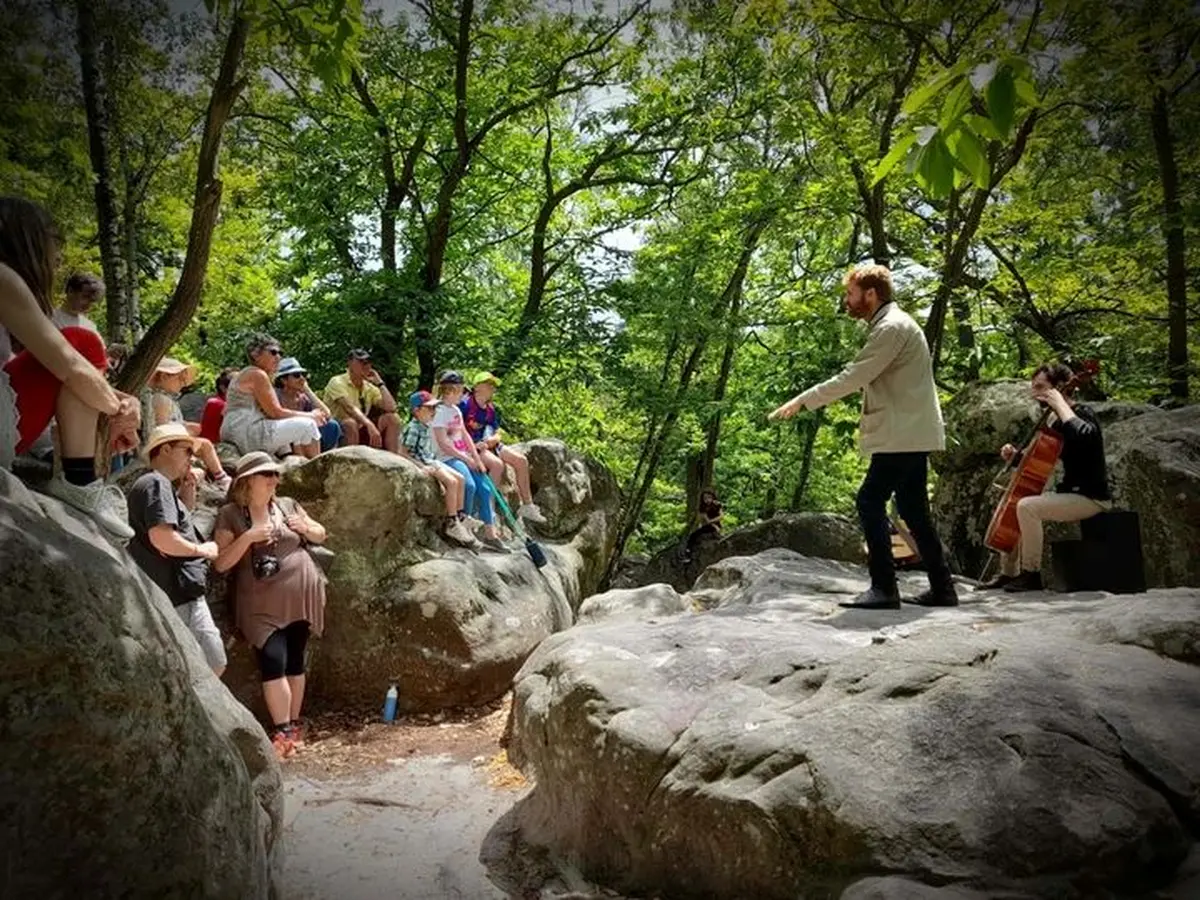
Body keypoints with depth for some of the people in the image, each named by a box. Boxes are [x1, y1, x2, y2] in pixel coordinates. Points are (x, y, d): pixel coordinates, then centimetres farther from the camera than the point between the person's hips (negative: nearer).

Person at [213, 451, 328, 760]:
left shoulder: (287, 505, 9)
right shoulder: (230, 514, -1)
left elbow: (321, 535, 18)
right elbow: (221, 563, -6)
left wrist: (305, 528, -3)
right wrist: (248, 537, -17)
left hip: (300, 598, 3)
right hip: (263, 605, -3)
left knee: (294, 661, 9)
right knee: (273, 662, -13)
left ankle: (294, 725, 20)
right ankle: (283, 732, -3)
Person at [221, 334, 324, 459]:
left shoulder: (250, 375, 22)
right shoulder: (257, 375, -9)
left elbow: (271, 412, 17)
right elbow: (275, 413, -12)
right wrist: (310, 416, -2)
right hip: (247, 436, -11)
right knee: (307, 425, -9)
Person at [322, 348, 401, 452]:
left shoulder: (370, 388, 7)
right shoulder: (337, 382, -10)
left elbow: (391, 408, -7)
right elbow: (350, 408, -27)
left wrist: (379, 383, -5)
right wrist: (370, 425, -41)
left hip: (360, 433, 6)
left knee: (392, 418, -10)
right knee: (351, 423, -37)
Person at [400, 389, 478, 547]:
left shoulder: (426, 427, 13)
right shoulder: (413, 428, -15)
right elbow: (403, 452, -20)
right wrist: (422, 467, -25)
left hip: (431, 461, 10)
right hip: (421, 463, -10)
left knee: (460, 479, 1)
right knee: (452, 482, -21)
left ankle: (459, 518, 3)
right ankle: (450, 523, -15)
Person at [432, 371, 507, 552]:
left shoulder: (456, 410, 16)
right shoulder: (439, 411, -10)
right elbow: (443, 444, -15)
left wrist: (477, 460, 7)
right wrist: (467, 459, -12)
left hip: (465, 458, 8)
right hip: (448, 459, -8)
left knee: (485, 488, -3)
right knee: (470, 485, -30)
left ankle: (490, 533, 2)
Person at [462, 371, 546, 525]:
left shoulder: (491, 409, 13)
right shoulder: (465, 404, -11)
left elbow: (497, 435, 14)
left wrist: (492, 440, -9)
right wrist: (472, 446, -22)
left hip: (489, 445, 8)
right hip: (471, 447, -8)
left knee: (521, 460, -4)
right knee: (497, 464, -33)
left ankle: (527, 505, 2)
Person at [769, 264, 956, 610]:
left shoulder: (891, 327, -13)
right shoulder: (891, 325, 19)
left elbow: (853, 377, -19)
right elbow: (864, 377, 18)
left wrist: (802, 400, -15)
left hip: (904, 435, -10)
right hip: (910, 434, 10)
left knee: (870, 501, -11)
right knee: (913, 509, 11)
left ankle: (884, 588, -8)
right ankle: (942, 588, 16)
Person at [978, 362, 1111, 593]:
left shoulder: (1082, 413, -12)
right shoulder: (1059, 423, 14)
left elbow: (1083, 435, -38)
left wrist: (1059, 404, -27)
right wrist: (1016, 456, 4)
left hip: (1091, 498, -10)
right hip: (1070, 494, 10)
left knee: (1027, 506, -28)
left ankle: (1031, 574, -18)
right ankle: (1008, 573, 14)